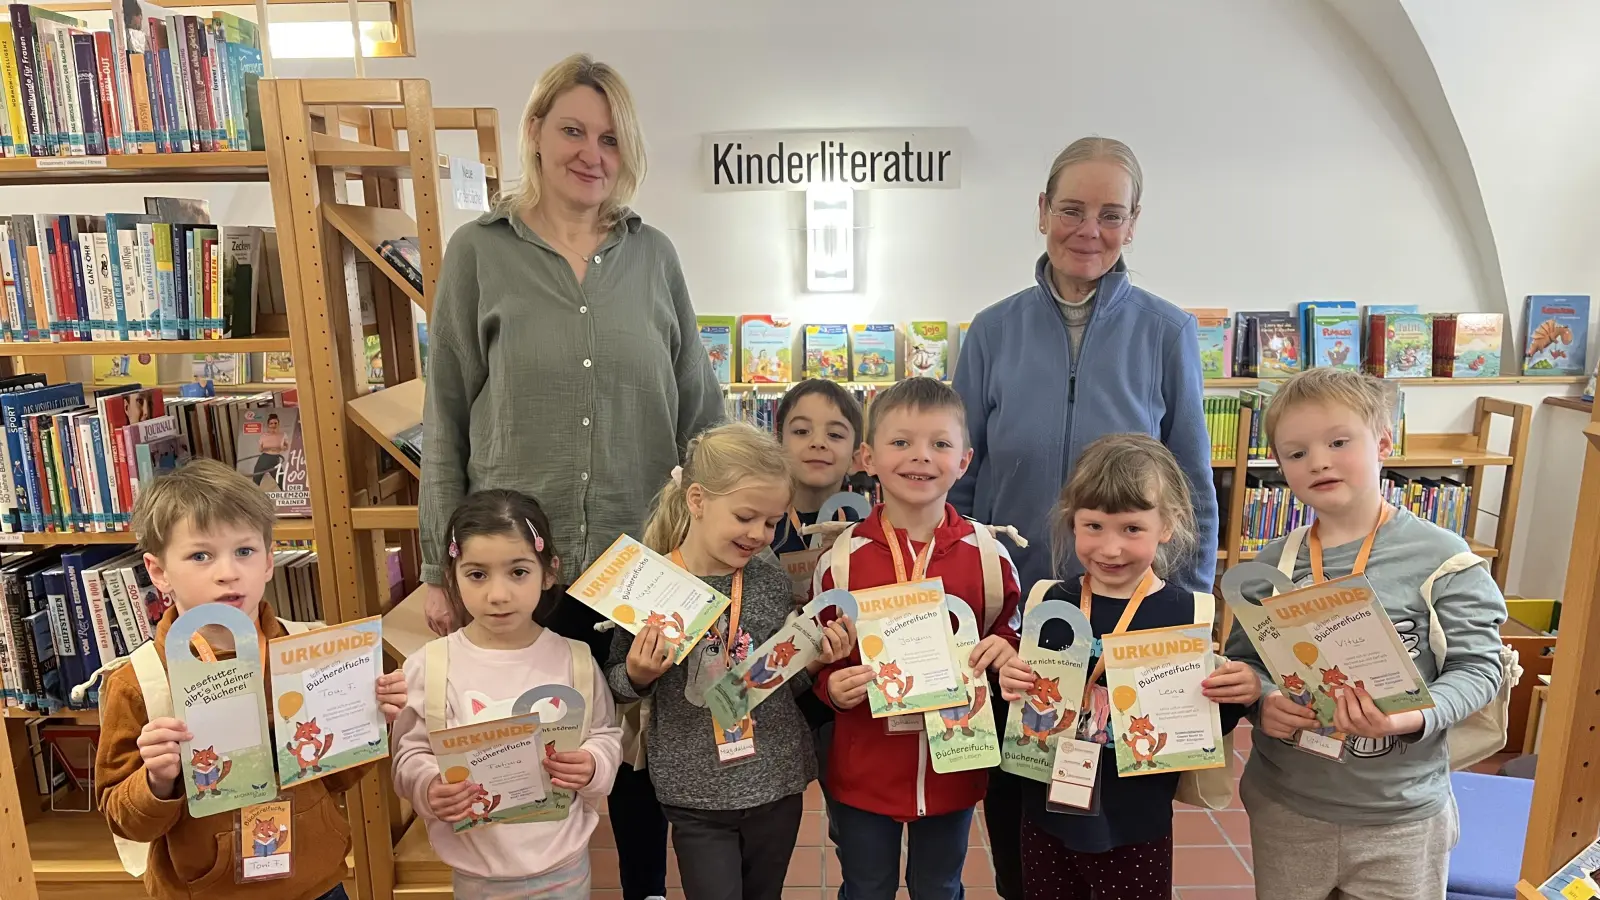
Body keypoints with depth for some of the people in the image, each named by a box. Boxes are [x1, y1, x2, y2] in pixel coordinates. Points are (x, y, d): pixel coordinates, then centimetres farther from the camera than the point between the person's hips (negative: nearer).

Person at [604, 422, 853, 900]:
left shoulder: (772, 583, -5)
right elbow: (618, 684, 0)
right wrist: (638, 676, -21)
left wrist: (815, 659, -12)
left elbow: (785, 683, 7)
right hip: (696, 793, -3)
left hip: (777, 783, 3)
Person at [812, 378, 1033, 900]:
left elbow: (1011, 629, 7)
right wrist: (832, 686, -21)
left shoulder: (986, 551, -7)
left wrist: (1005, 648, -15)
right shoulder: (843, 556, -11)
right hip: (863, 769, -1)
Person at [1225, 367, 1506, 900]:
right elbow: (1242, 660, 3)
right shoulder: (1273, 564, -2)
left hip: (1402, 814, -2)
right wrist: (1264, 701, -17)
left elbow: (1477, 666, -9)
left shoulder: (1440, 556, -9)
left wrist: (1415, 718, -25)